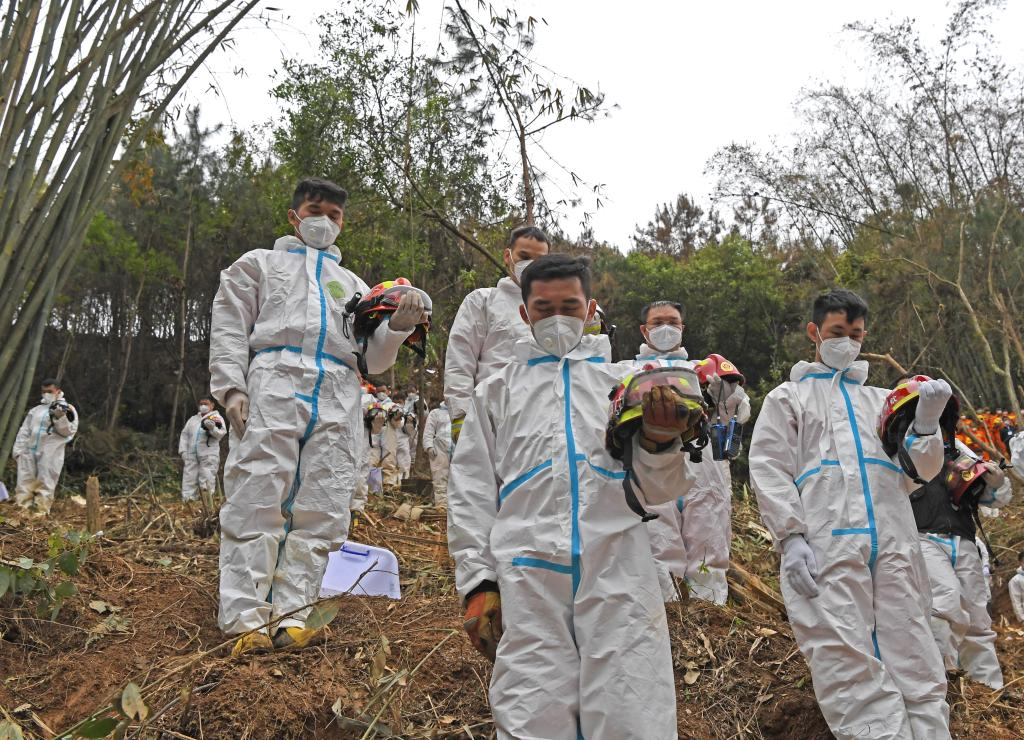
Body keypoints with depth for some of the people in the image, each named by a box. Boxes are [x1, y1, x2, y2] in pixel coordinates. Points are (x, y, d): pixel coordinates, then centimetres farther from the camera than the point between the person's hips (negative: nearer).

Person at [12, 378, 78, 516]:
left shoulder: (67, 410, 3)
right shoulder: (35, 410, 18)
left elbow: (67, 431, -8)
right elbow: (24, 431, 17)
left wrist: (60, 417, -23)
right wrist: (18, 450, 9)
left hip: (50, 455, -5)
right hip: (29, 452, 5)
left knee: (45, 486, -4)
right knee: (24, 484, 2)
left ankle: (39, 514, -2)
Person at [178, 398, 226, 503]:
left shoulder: (217, 418, 9)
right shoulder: (193, 419, 24)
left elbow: (221, 433, -7)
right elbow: (184, 435, 21)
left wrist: (212, 427, -28)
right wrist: (183, 450, 9)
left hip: (208, 456, -5)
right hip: (191, 455, 5)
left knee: (206, 485, -7)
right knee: (189, 480, 3)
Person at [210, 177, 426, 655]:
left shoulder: (353, 285, 30)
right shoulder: (260, 264, 24)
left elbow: (372, 359, 21)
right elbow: (230, 330, 11)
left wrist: (398, 326, 1)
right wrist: (232, 388, -6)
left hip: (338, 400, 3)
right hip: (274, 383, -3)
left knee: (320, 514, -4)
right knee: (257, 503, -10)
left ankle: (291, 618, 0)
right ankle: (247, 620, -7)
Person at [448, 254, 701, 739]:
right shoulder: (497, 391, 19)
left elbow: (656, 489, 13)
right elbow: (471, 494, 14)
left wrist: (660, 443, -9)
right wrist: (478, 583, 4)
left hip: (619, 573, 0)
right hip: (527, 576, 0)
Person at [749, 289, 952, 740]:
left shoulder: (882, 400, 29)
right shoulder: (788, 397, 18)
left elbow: (920, 471, 20)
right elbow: (769, 471, 5)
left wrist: (927, 423, 0)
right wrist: (790, 537, -10)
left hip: (894, 544, 4)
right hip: (827, 545, -3)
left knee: (917, 667, -3)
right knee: (849, 670, -12)